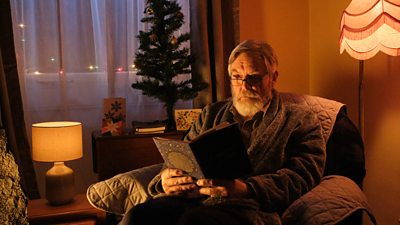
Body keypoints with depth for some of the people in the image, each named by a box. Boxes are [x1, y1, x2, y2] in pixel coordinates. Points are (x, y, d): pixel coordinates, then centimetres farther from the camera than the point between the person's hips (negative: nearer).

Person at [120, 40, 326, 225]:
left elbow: (303, 176, -1)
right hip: (192, 197, 4)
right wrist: (166, 179, -2)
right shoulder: (212, 114, 26)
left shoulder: (300, 120, 13)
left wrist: (246, 189, -18)